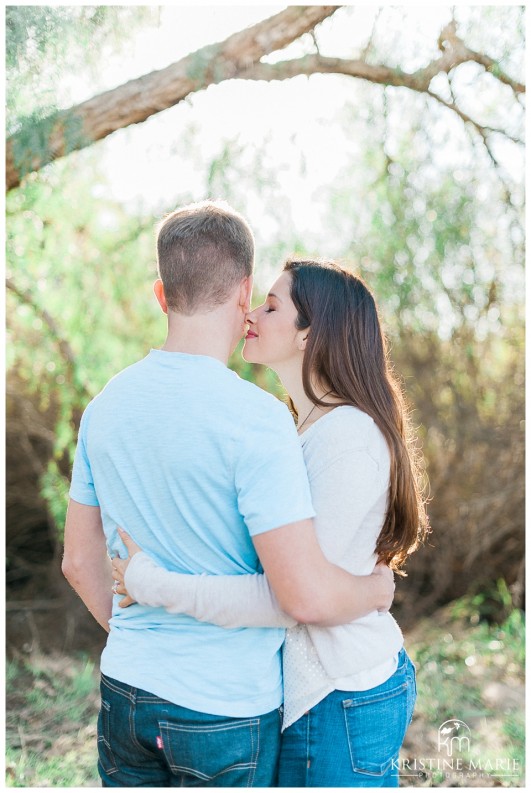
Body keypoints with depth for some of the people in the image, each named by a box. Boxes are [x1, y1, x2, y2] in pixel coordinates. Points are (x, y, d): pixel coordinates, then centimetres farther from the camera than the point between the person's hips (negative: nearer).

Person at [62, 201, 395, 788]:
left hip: (124, 693, 6)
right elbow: (308, 597, -24)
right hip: (226, 709, -5)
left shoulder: (106, 404, -2)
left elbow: (80, 560, 7)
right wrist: (378, 589, -4)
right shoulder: (255, 417, -22)